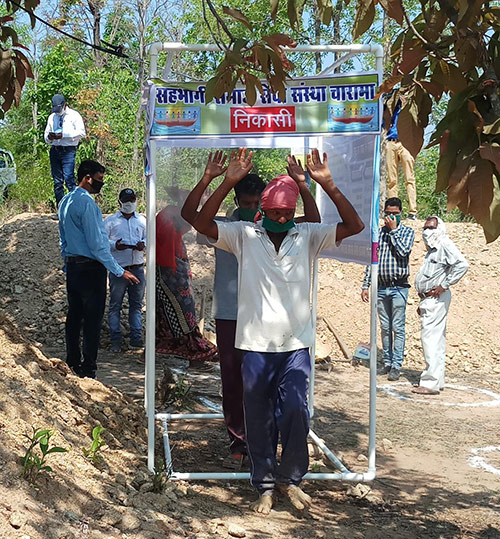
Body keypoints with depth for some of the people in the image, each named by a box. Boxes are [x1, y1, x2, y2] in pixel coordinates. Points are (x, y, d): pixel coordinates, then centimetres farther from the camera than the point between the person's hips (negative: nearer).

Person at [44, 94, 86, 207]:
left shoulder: (74, 115, 4)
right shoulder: (52, 117, 19)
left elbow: (81, 133, -5)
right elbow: (46, 135, 23)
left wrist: (63, 135, -13)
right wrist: (49, 137, -2)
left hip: (68, 151, -5)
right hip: (54, 151, 5)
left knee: (69, 179, -16)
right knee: (57, 182, 4)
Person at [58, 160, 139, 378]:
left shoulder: (65, 202, 13)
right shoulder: (86, 203, -17)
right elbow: (96, 243, -19)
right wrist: (120, 271, -16)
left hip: (72, 265, 9)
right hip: (90, 268, -9)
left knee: (74, 315, 14)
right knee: (92, 319, -4)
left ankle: (72, 362, 21)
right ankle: (88, 369, -1)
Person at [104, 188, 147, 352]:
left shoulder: (142, 220, 13)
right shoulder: (110, 221, 3)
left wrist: (143, 244, -5)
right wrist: (114, 245, -17)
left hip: (137, 269, 3)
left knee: (136, 304, 7)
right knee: (115, 305, 0)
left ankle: (136, 338, 13)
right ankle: (115, 341, 5)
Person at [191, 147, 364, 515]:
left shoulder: (307, 237, 4)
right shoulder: (244, 235, 1)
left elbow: (354, 225, -4)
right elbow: (203, 224, -9)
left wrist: (327, 184, -14)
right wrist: (229, 182, -18)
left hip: (296, 346, 0)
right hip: (255, 345, 0)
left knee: (295, 412, -6)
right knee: (259, 419, 7)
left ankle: (291, 478, 17)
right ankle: (265, 485, 22)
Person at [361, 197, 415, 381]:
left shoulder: (407, 232, 2)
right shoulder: (378, 233, 12)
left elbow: (403, 251, -17)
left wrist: (394, 230, -11)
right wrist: (366, 285, 8)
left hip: (398, 287, -4)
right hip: (381, 288, 4)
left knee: (397, 328, -5)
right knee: (385, 328, 9)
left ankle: (396, 365, -2)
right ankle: (387, 362, 17)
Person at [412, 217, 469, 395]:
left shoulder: (445, 244, -9)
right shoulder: (432, 250, 21)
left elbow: (462, 264, -24)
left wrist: (444, 285, -20)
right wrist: (423, 303, 22)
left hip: (436, 299, -10)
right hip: (429, 300, 10)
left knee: (431, 338, -13)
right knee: (436, 340, 12)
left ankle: (431, 382, -14)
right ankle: (437, 380, 18)